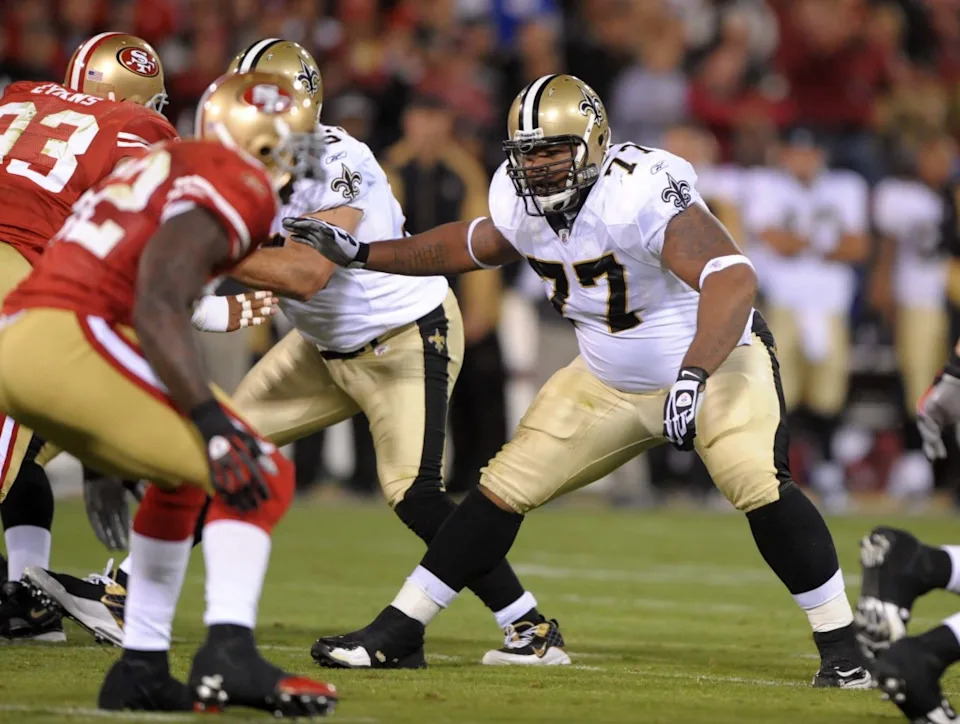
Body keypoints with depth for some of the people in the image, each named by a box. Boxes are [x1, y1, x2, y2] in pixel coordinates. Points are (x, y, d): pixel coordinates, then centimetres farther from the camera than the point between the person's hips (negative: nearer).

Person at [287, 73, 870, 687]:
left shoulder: (641, 191, -31)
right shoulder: (521, 201, -8)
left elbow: (732, 280, -41)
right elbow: (475, 245, 16)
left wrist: (693, 376, -51)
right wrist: (360, 254, 12)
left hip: (716, 360, -6)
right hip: (609, 381, 7)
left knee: (759, 486, -29)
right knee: (505, 488, 2)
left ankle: (841, 646, -14)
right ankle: (398, 632, 14)